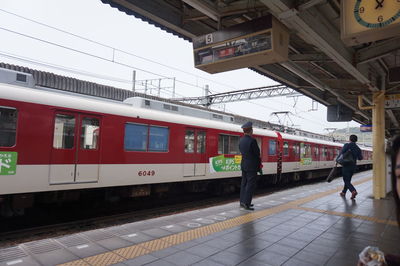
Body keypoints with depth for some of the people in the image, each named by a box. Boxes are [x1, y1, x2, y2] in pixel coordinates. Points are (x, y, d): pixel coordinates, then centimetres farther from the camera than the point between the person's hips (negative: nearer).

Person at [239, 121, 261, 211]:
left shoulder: (241, 140, 6)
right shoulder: (252, 140, -18)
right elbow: (257, 153, -13)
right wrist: (259, 164, 6)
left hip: (243, 165, 8)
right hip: (252, 166, -8)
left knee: (244, 183, 14)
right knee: (250, 184, -2)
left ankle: (242, 201, 22)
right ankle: (246, 203, -1)